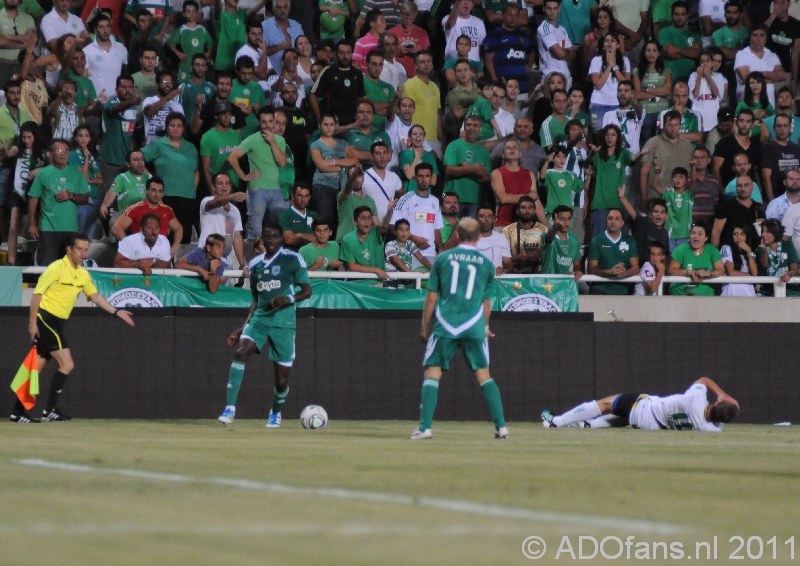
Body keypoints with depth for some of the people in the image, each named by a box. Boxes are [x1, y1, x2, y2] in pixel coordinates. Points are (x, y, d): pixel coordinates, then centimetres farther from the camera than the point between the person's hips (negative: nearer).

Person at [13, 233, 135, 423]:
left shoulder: (83, 274, 12)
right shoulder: (57, 268, -12)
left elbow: (94, 295, 22)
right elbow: (37, 293, -13)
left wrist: (116, 312, 15)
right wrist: (33, 322, -17)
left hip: (57, 322, 8)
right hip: (45, 319, -8)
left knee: (37, 368, 8)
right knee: (67, 365, -12)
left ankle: (18, 412, 11)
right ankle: (50, 410, -9)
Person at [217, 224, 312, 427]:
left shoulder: (292, 259, -2)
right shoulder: (255, 264, 12)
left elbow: (307, 290, -3)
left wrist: (288, 299, -22)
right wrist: (243, 328, 18)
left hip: (284, 321, -3)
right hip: (260, 318, 3)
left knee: (282, 378, 0)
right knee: (241, 352, -24)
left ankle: (276, 413, 31)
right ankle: (230, 408, -26)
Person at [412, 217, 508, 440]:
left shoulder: (443, 258, 4)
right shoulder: (486, 264, 7)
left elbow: (431, 297, 5)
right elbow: (486, 301, 12)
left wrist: (424, 326, 13)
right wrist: (485, 328, 27)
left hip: (444, 325, -1)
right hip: (474, 326, 1)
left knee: (432, 373, 1)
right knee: (484, 375, 8)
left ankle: (425, 428, -9)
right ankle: (501, 426, 3)